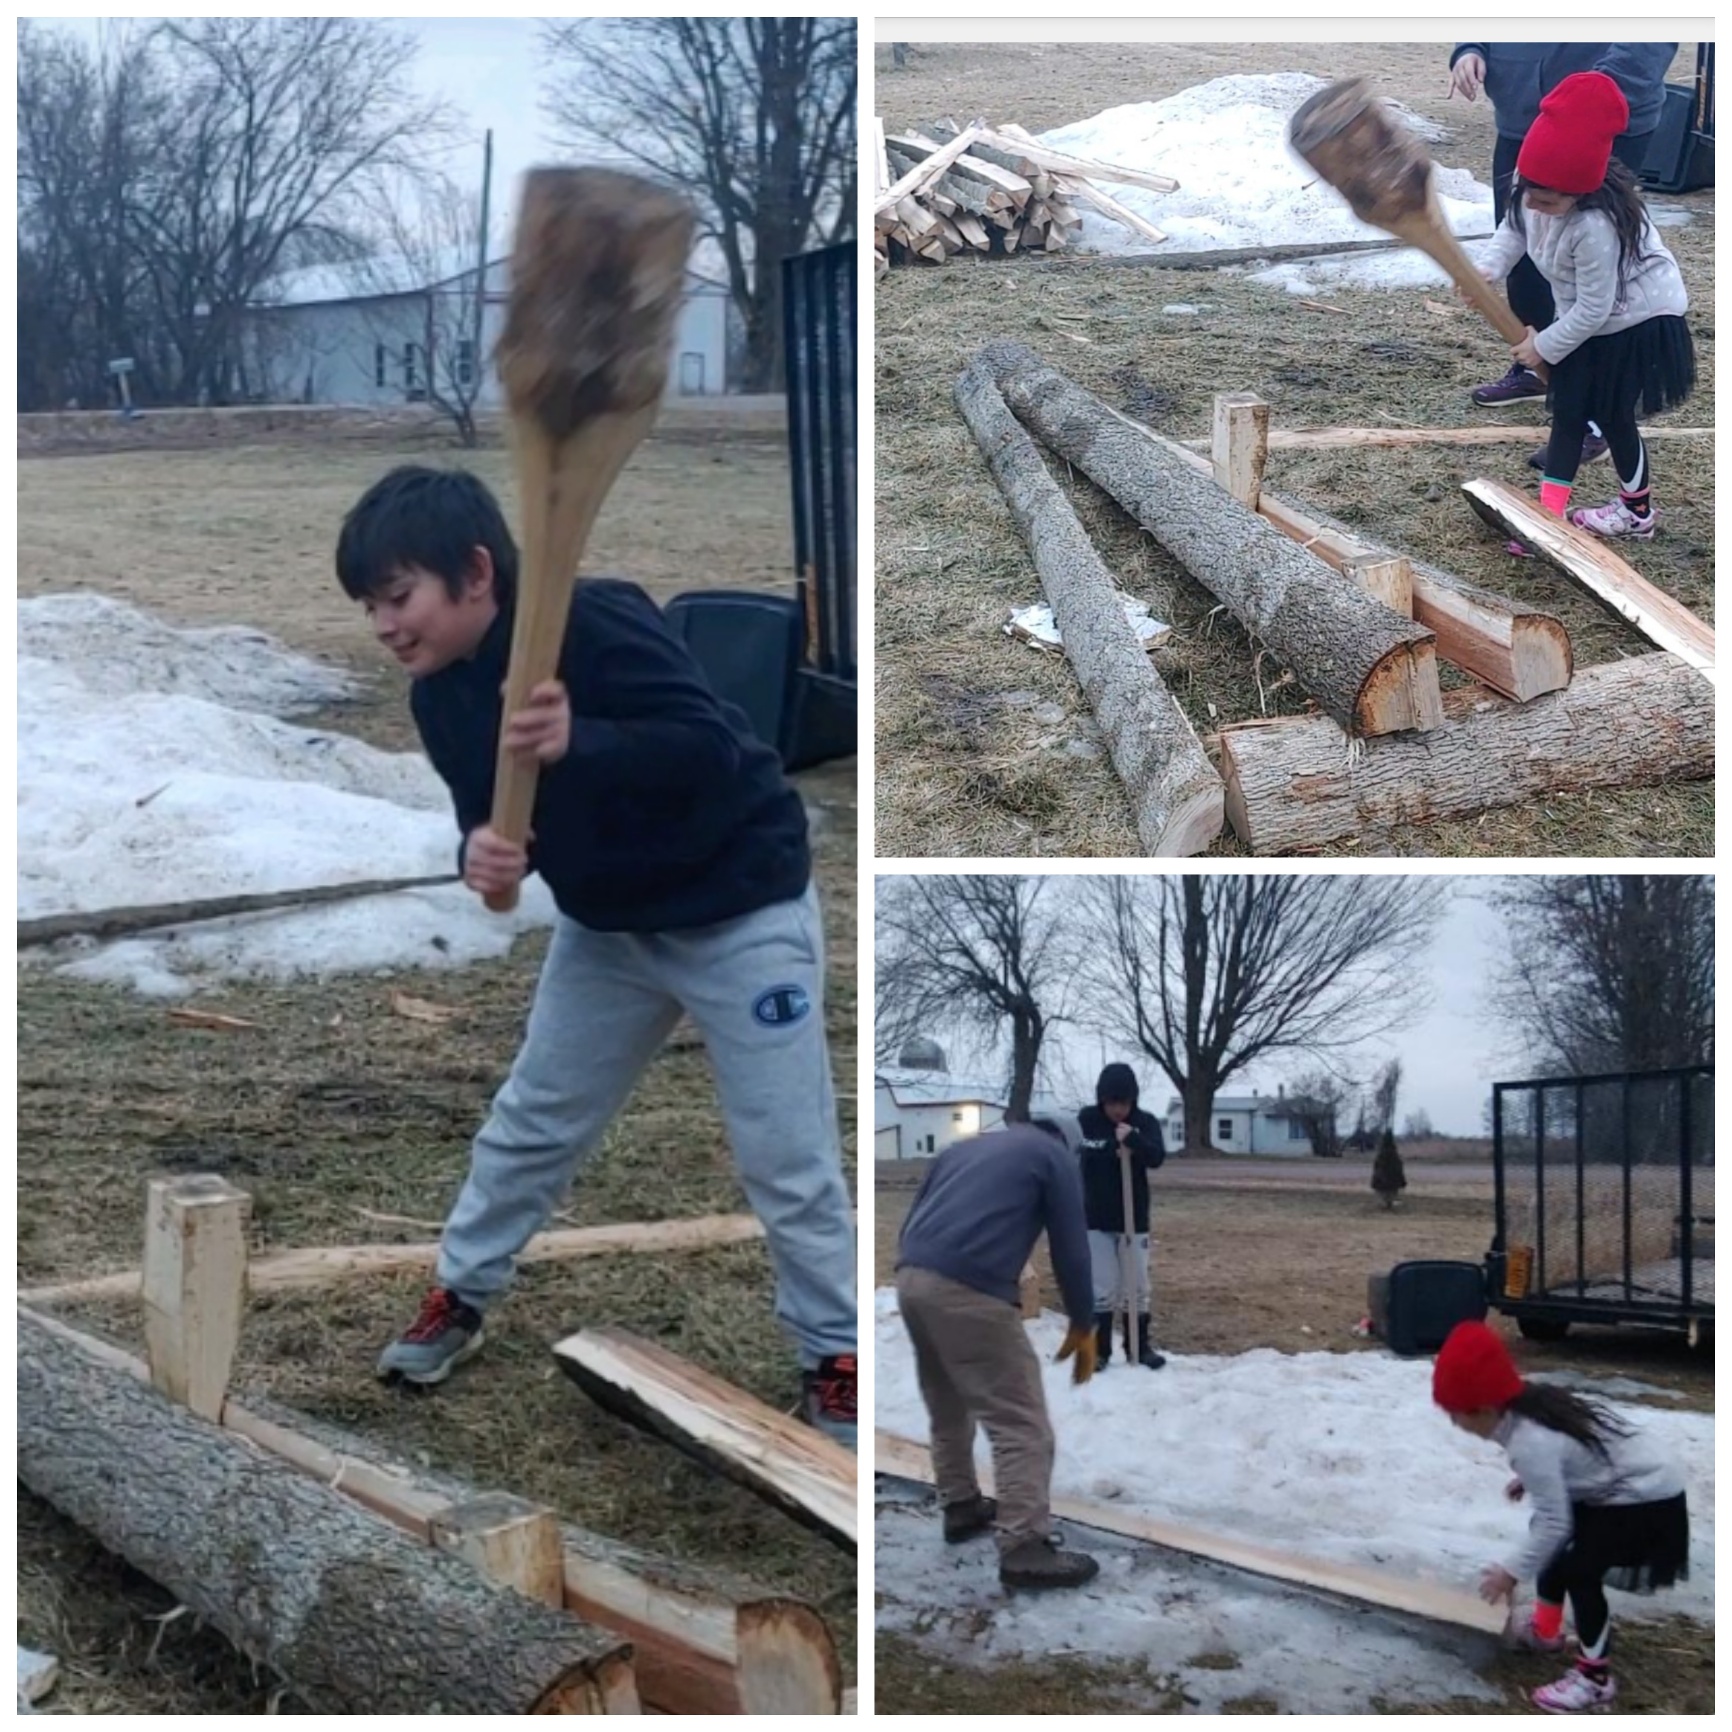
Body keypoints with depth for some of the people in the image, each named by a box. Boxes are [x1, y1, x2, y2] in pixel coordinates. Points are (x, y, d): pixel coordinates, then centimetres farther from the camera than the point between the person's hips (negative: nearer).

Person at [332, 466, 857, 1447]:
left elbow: (709, 747, -35)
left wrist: (579, 741, -50)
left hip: (739, 913, -7)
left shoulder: (594, 623, -29)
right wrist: (484, 851, -24)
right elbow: (490, 811, 0)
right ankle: (459, 1302, 35)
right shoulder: (440, 695, -6)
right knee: (531, 1126, 16)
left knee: (788, 1161, 0)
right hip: (607, 923, 7)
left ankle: (837, 1359, 16)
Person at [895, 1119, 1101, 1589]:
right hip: (969, 1289, -7)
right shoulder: (1053, 1155, 13)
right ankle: (1024, 1547, -6)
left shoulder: (964, 1146, 30)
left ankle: (960, 1507, 35)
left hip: (910, 1278, 7)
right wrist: (1083, 1326, 19)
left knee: (947, 1409, 26)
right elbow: (1070, 1248, 10)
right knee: (1021, 1423, -2)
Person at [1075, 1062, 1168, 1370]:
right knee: (1102, 1289, -1)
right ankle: (1099, 1349, 9)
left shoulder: (1145, 1122, -7)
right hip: (1096, 1220, -1)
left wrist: (1132, 1139, -40)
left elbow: (1157, 1157, -22)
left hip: (1134, 1218, 1)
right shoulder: (1086, 1120, -7)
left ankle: (1140, 1346, 20)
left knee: (1137, 1288, 8)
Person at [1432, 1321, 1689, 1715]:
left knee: (1579, 1570, -17)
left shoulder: (1530, 1443, -30)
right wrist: (1530, 1479, 13)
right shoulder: (1530, 1402, -3)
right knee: (1553, 1546, 20)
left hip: (1648, 1500, -11)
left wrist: (1512, 1572, -15)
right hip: (1627, 1481, 11)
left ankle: (1595, 1680, -8)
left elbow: (1554, 1522, -25)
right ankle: (1545, 1629, 37)